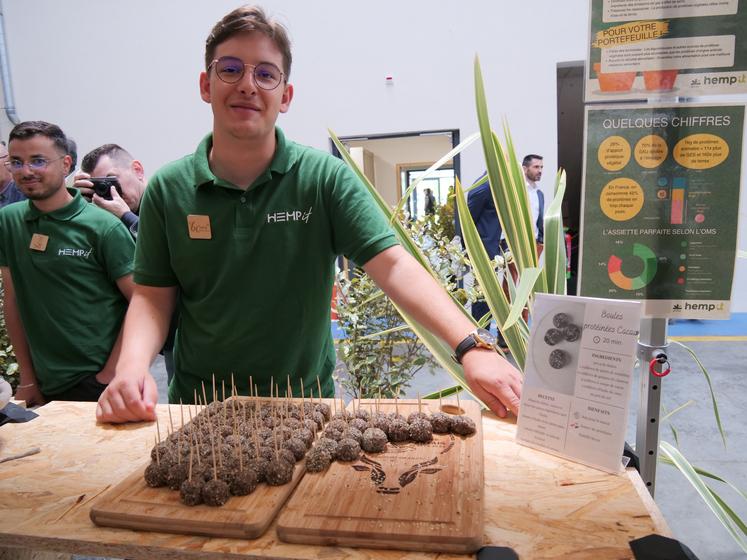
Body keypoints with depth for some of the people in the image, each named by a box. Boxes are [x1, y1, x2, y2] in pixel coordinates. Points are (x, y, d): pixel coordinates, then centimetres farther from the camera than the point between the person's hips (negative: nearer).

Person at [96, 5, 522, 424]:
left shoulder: (326, 177, -9)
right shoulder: (168, 188, -2)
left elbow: (395, 267, -17)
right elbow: (153, 296, 2)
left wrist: (472, 348, -29)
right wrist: (132, 366, -17)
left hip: (307, 404, -2)